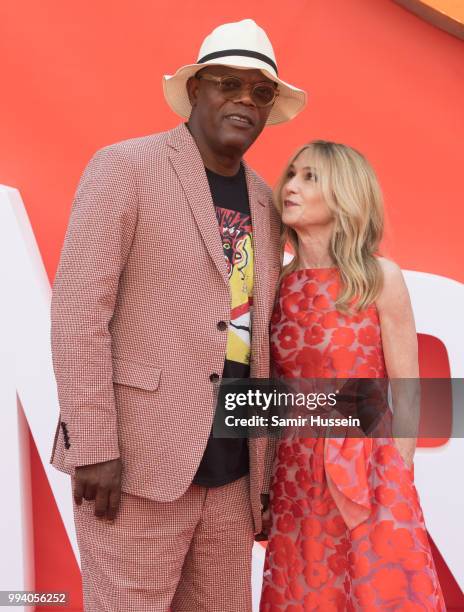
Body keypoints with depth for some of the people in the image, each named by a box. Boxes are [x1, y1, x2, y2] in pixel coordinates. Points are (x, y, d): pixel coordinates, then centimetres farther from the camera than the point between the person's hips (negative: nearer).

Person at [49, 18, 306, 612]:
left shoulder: (264, 201, 14)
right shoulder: (125, 167, -3)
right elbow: (77, 310, -10)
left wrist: (265, 468, 13)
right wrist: (94, 446, -16)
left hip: (232, 469, 6)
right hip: (140, 459, -5)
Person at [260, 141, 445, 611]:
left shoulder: (380, 278, -7)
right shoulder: (277, 284, 3)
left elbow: (405, 394, -4)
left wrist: (395, 482, -4)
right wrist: (269, 478, 8)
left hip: (368, 470, -3)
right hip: (296, 475, 4)